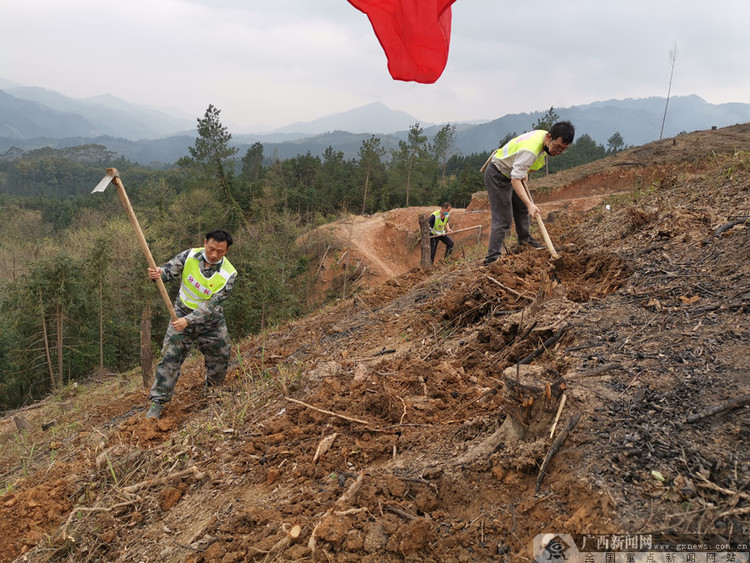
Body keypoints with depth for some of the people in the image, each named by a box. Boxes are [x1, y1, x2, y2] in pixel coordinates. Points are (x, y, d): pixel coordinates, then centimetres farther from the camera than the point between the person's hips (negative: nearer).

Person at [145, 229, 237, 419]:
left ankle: (211, 391, 39)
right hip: (182, 313, 0)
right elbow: (168, 270, -13)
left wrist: (188, 320, -37)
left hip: (211, 320, 0)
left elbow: (211, 306, -25)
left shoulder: (228, 275, -21)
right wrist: (157, 273, -38)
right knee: (170, 357, -9)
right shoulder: (189, 255, -15)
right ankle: (157, 402, 0)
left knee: (220, 361, 11)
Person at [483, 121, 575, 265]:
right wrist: (529, 204, -43)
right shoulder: (530, 150, -35)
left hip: (510, 172, 10)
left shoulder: (544, 136, -6)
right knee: (503, 219, -12)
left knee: (521, 208, 23)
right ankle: (492, 258, -10)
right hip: (497, 176, -9)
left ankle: (524, 239, 43)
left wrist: (525, 171, -2)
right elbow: (515, 179, -36)